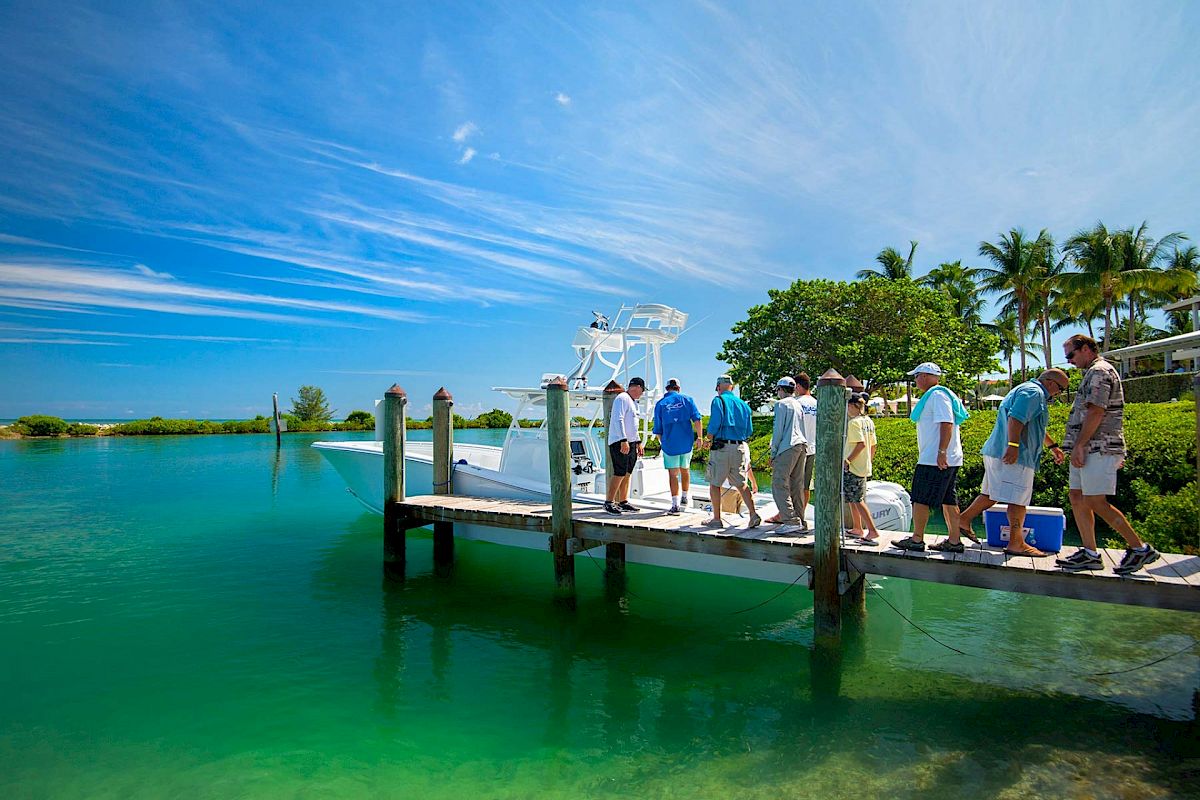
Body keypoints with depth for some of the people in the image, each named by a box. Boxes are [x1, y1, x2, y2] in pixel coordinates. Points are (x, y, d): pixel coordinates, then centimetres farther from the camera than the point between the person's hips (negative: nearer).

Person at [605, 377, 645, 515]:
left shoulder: (633, 402, 22)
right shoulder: (622, 399, -10)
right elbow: (618, 420, -20)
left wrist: (638, 442, 24)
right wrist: (624, 441, -25)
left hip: (630, 443, 10)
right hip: (620, 443, -10)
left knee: (627, 474, 10)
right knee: (619, 474, -11)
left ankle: (623, 502, 16)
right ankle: (608, 502, -7)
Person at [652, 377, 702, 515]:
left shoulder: (660, 404, 2)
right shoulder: (687, 399, 4)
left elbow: (658, 430, 4)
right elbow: (697, 419, -5)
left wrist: (663, 443, 19)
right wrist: (699, 437, 2)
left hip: (670, 444, -2)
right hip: (687, 443, 2)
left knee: (673, 474, 1)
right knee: (685, 470, 21)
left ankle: (675, 505, -5)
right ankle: (684, 498, 32)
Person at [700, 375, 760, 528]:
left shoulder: (718, 400, -3)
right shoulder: (743, 404, 13)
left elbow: (715, 423, -14)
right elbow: (749, 430, 13)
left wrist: (709, 440, 0)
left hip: (722, 447, -5)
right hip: (741, 447, 5)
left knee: (714, 484, 6)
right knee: (741, 484, 12)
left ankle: (716, 519, 8)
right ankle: (753, 514, -2)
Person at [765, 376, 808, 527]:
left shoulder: (782, 404, -3)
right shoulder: (799, 405, 20)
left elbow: (778, 430, -7)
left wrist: (773, 452, -3)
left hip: (788, 447, -8)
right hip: (802, 446, 8)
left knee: (779, 484, -9)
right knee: (797, 486, 10)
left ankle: (792, 521, -17)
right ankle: (799, 520, 11)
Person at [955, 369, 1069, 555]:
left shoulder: (1030, 391, 27)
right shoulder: (1033, 392, -8)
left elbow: (1036, 427, 40)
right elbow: (1016, 418, -24)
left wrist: (1053, 446, 46)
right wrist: (1013, 446, -30)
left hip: (998, 452, 11)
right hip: (1015, 456, -11)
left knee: (992, 494, 15)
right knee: (1019, 498, -7)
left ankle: (964, 519, 19)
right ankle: (1016, 543, -4)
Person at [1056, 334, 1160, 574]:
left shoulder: (1099, 371, -10)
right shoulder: (1095, 373, 23)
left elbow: (1095, 412, -19)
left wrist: (1079, 445, -19)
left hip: (1098, 448, -10)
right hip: (1089, 449, 10)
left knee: (1096, 502, -9)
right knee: (1077, 498, 7)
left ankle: (1140, 548, 1)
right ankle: (1090, 554, 10)